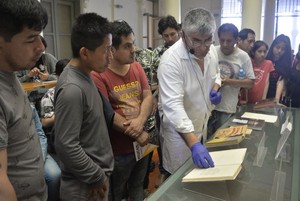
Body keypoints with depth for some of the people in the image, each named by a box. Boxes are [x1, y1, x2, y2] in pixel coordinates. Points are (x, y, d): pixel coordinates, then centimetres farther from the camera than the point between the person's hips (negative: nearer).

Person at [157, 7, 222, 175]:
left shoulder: (211, 50, -7)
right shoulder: (171, 60, -29)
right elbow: (173, 106, -36)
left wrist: (215, 88, -10)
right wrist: (194, 143, -43)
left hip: (202, 123, 7)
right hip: (179, 130, -7)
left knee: (203, 172, 26)